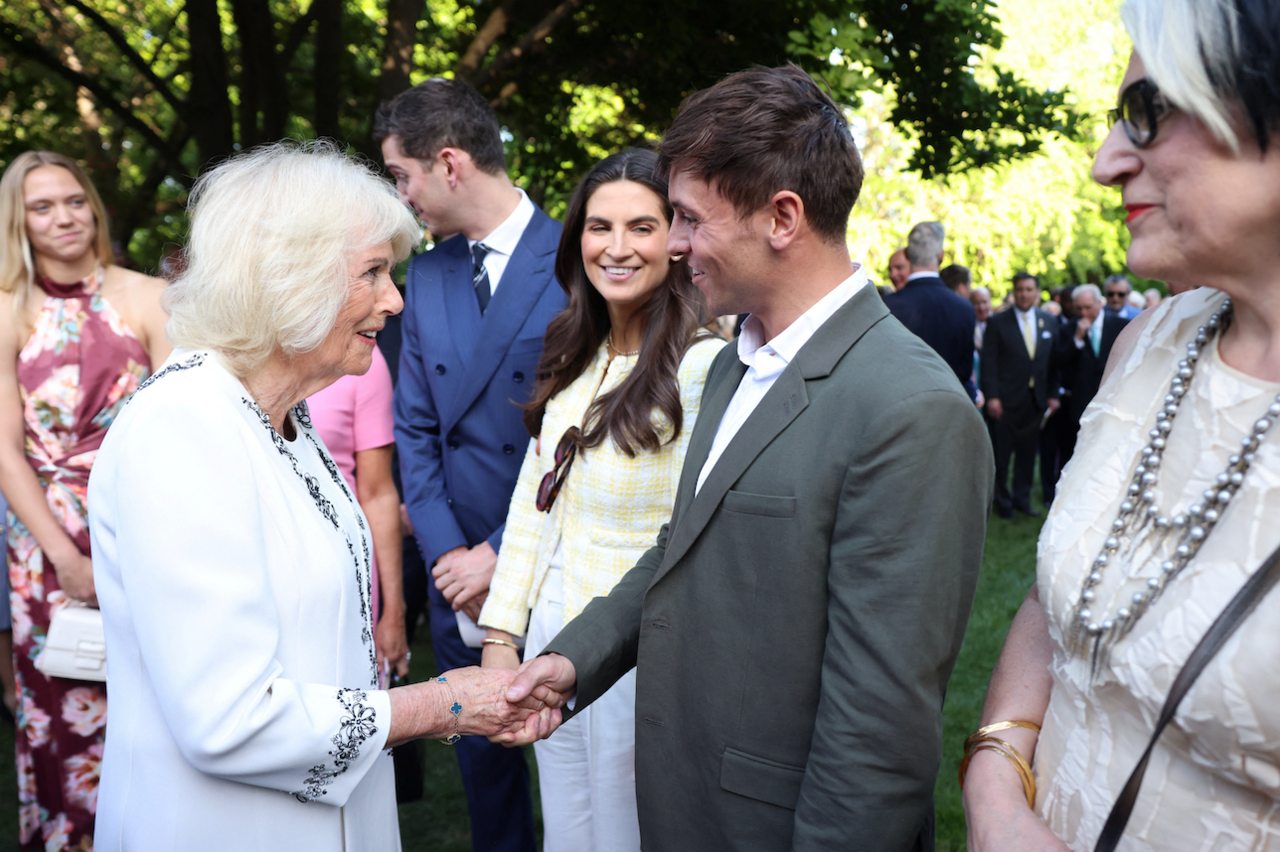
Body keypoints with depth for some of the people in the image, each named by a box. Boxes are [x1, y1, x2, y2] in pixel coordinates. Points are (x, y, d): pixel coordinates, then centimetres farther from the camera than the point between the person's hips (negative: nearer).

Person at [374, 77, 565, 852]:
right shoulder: (427, 275, 6)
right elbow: (416, 429, 7)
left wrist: (504, 555, -14)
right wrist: (447, 553, -4)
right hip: (461, 581, 5)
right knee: (482, 761, 17)